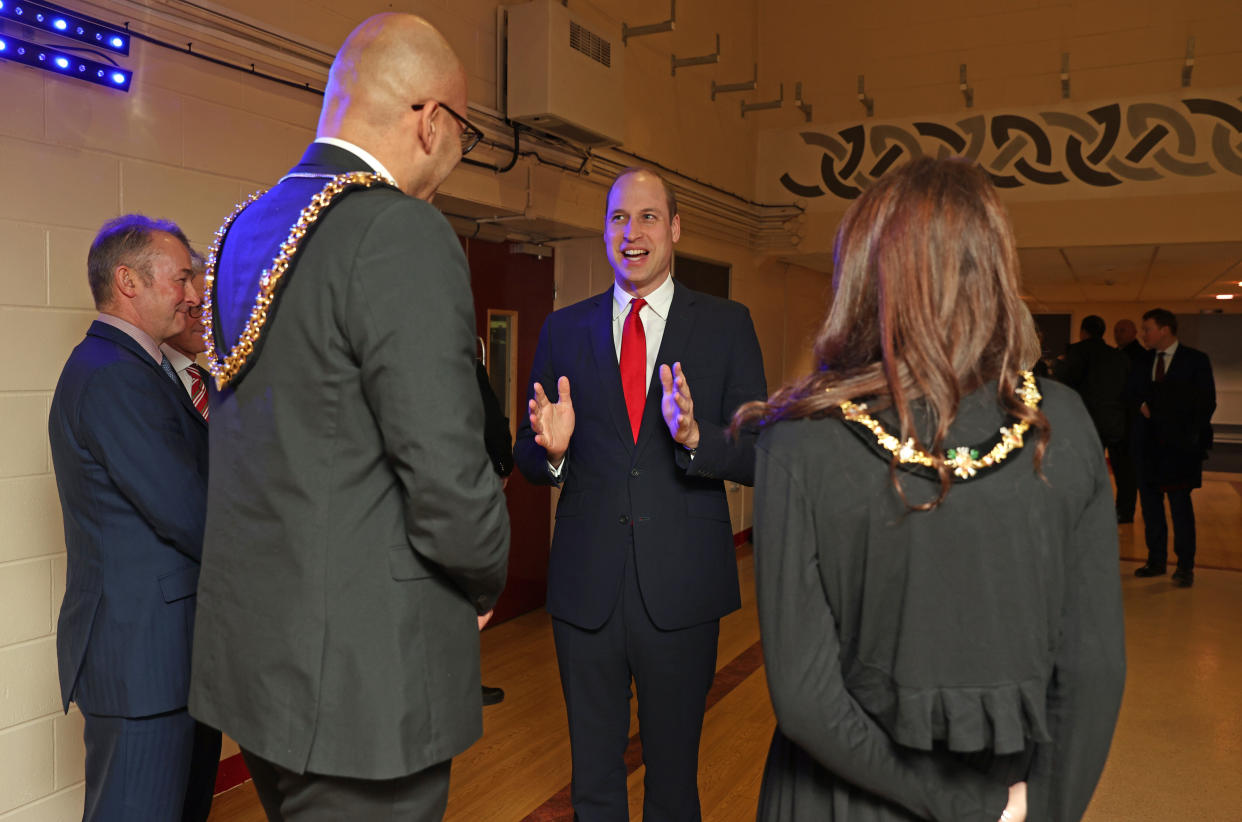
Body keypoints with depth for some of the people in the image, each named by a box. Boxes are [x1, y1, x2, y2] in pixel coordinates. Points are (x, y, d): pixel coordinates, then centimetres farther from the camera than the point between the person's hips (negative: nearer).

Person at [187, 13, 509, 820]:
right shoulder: (403, 231, -19)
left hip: (255, 648, 9)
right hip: (363, 671, -8)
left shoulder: (248, 227, 8)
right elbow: (447, 472, -23)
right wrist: (486, 582, -3)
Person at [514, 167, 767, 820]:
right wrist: (551, 448, -16)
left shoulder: (726, 326, 0)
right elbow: (527, 461, 6)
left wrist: (694, 436, -24)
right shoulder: (563, 330, 6)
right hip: (586, 588, 2)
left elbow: (760, 458, -5)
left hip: (681, 591, -1)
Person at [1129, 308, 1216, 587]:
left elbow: (1206, 403, -2)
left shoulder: (1195, 360, -1)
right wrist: (1142, 404, -4)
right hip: (1148, 444, 5)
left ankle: (1185, 566, 5)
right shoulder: (1143, 361, 11)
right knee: (1150, 502, 7)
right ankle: (1156, 560, 17)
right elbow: (1132, 389, 18)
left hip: (1179, 444, -5)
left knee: (1180, 504, -3)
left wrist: (1193, 437, -9)